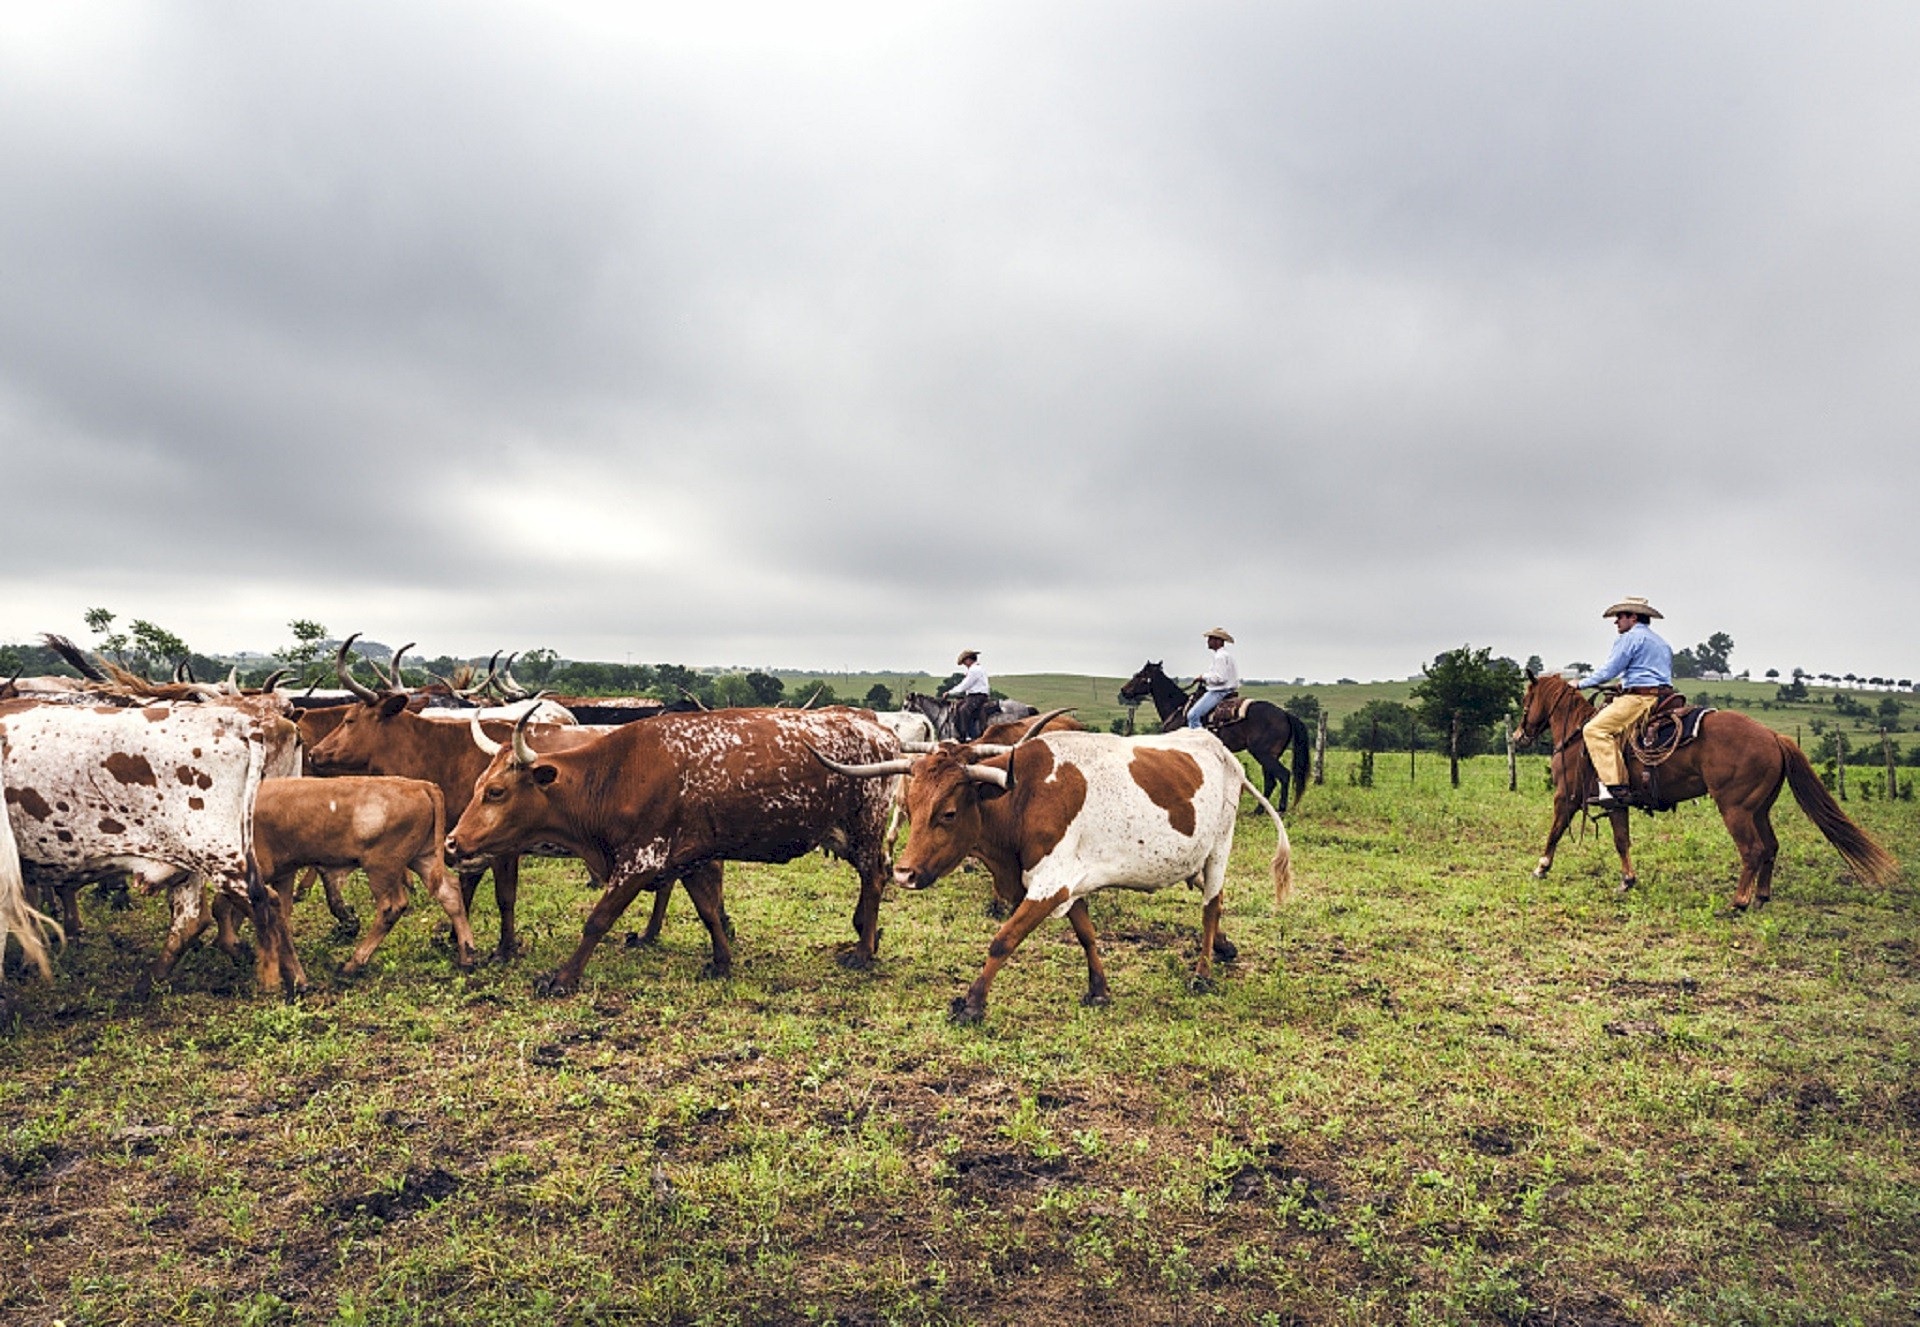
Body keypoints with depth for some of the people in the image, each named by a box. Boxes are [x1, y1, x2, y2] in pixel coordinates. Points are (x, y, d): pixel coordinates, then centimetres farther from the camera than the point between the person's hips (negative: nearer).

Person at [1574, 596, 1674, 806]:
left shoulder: (1631, 637, -3)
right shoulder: (1663, 643, 27)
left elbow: (1608, 671, -8)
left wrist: (1581, 683, 5)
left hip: (1640, 698, -10)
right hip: (1663, 696, 10)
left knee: (1595, 729, -19)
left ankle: (1617, 788, -30)